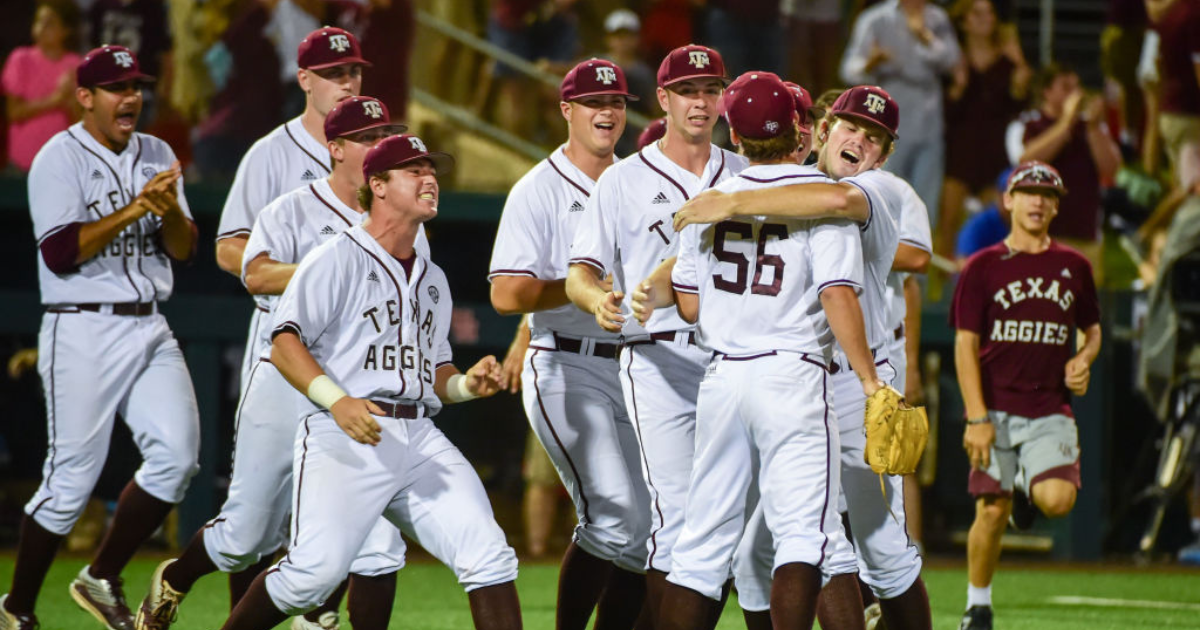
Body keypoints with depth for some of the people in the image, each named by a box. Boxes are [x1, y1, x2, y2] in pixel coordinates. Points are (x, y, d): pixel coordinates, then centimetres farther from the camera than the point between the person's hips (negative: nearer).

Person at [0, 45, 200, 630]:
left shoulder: (157, 157, 13)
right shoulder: (59, 159, -6)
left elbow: (184, 248, 9)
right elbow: (60, 251, -17)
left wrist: (169, 211, -12)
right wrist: (132, 211, -21)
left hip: (150, 328, 6)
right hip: (84, 332, -6)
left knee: (176, 454, -8)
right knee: (72, 474, -5)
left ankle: (102, 580, 8)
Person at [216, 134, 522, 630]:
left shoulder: (433, 280, 24)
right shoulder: (338, 260, 1)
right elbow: (284, 346, -7)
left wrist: (467, 384, 6)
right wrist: (338, 400, -22)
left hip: (419, 439, 6)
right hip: (343, 439, -6)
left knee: (488, 555, -11)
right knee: (316, 570, -18)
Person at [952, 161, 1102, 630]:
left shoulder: (1074, 267, 10)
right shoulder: (983, 267, 1)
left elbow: (1092, 329, 24)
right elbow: (966, 345, -2)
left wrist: (1084, 359, -1)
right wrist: (976, 418, -11)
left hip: (1051, 411, 2)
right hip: (996, 410, -1)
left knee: (1057, 500, -19)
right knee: (991, 512, -5)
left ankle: (1028, 489, 18)